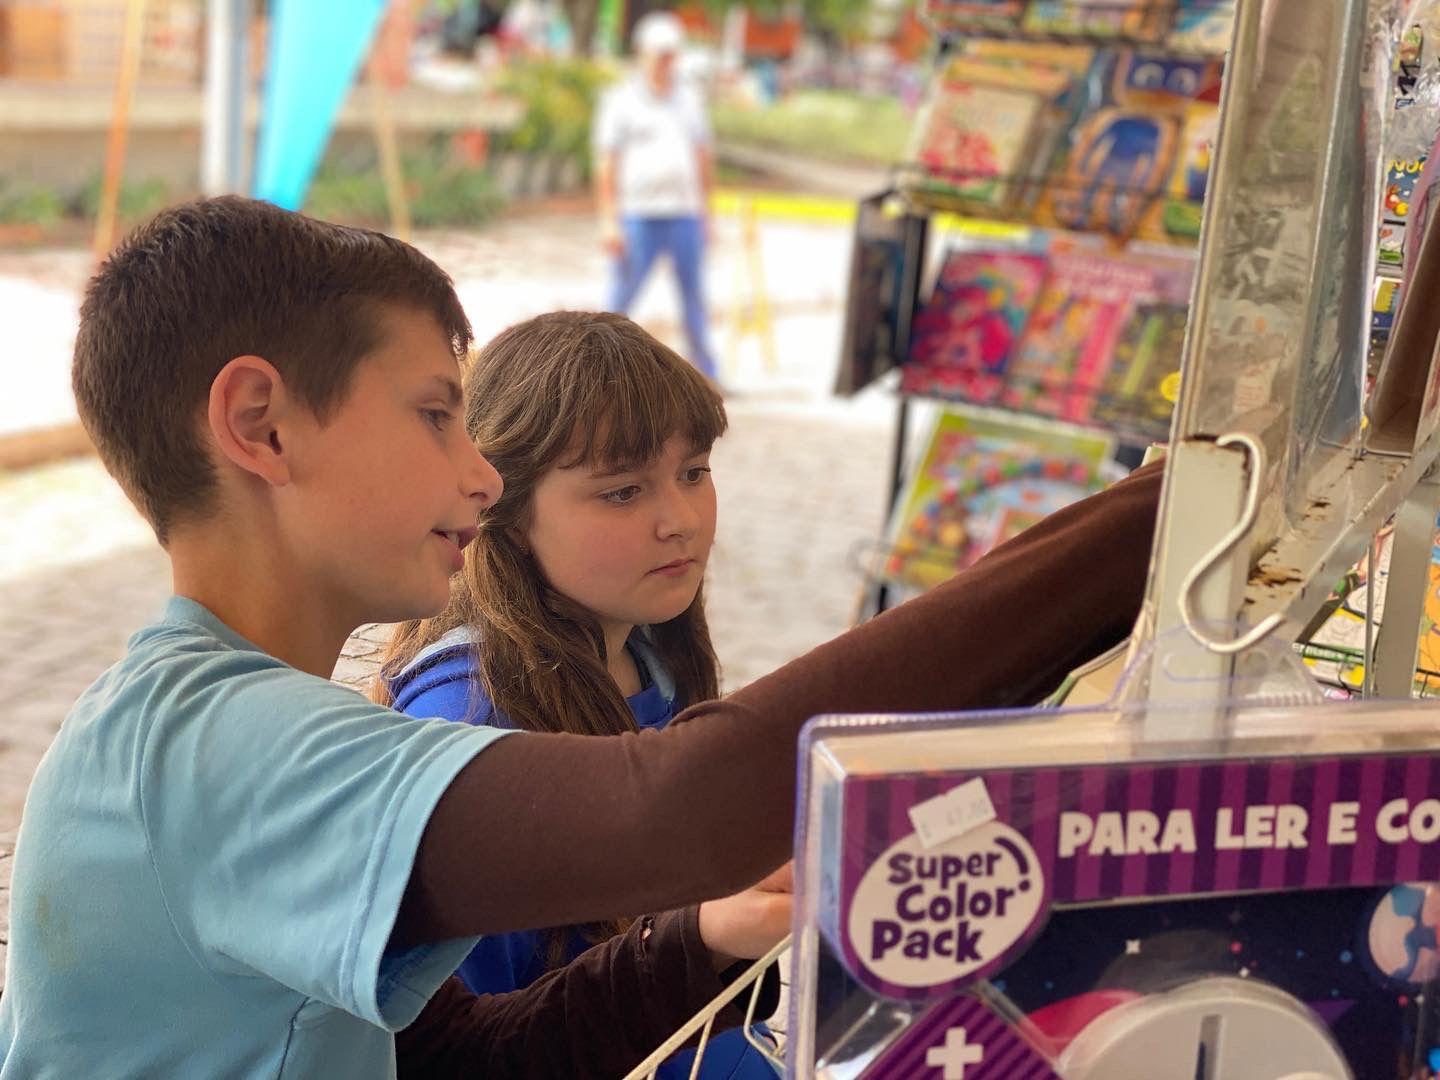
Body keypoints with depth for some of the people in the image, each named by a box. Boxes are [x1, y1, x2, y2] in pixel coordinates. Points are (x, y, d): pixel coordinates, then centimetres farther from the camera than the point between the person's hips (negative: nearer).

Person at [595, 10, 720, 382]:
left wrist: (706, 209, 14)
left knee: (694, 297, 8)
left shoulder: (689, 98, 14)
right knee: (621, 299, -3)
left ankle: (707, 374, 14)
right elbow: (606, 165, -3)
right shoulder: (621, 101, 1)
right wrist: (609, 221, -9)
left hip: (685, 214, 4)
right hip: (638, 215, -4)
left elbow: (703, 156, 19)